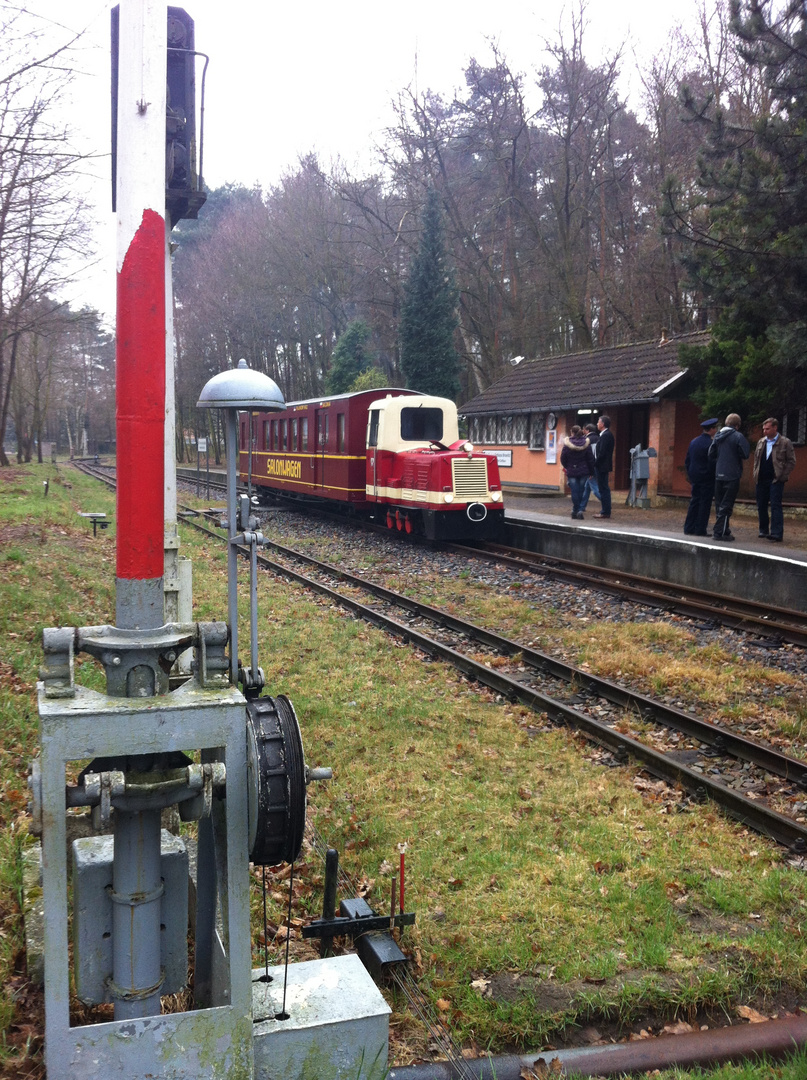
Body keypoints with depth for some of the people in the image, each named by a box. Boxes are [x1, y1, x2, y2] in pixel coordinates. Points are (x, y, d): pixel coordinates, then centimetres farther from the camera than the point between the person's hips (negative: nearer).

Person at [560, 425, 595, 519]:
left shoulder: (567, 445, -8)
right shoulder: (586, 443, -2)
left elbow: (563, 458, -1)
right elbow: (590, 459, 1)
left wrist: (565, 467, 19)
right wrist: (591, 472, 9)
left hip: (571, 472, -2)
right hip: (583, 472, 2)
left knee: (574, 491, 0)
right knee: (581, 491, 10)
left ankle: (576, 510, -6)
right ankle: (578, 510, 13)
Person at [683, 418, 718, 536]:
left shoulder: (694, 441, 8)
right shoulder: (710, 443, -14)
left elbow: (687, 461, 12)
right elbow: (712, 463, -16)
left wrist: (690, 474, 18)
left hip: (695, 477, 7)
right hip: (707, 478, -7)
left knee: (694, 502, 12)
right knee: (705, 503, -1)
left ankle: (689, 528, 11)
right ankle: (701, 529, -1)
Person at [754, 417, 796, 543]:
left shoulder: (785, 442, -3)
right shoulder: (761, 442, 13)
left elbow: (791, 461, -3)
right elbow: (756, 458, 22)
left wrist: (782, 476, -9)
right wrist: (756, 474, 10)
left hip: (776, 480, -6)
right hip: (761, 480, 6)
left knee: (775, 506, -10)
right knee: (761, 506, 9)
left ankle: (776, 534, -11)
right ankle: (763, 530, 23)